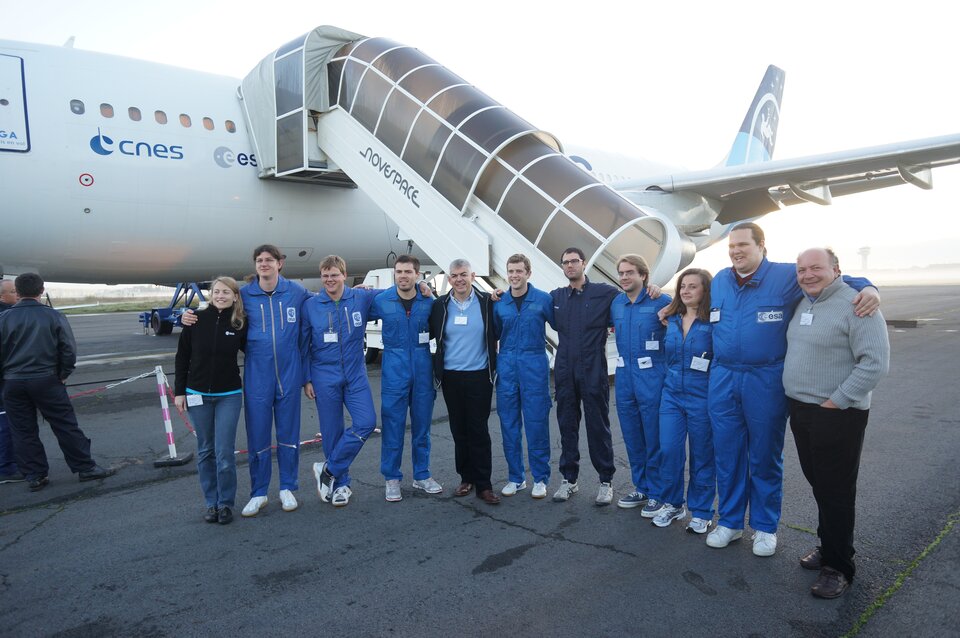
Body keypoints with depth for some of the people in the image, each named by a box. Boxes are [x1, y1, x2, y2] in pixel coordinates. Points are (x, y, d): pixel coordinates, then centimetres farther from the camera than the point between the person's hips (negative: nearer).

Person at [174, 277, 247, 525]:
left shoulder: (240, 324, -5)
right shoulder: (196, 320, -4)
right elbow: (182, 357, 2)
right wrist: (179, 391, 1)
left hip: (228, 396, -1)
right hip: (197, 395, 1)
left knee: (224, 452, -3)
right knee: (205, 451, 10)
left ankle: (226, 503, 14)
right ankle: (211, 502, 23)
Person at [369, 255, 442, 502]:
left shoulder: (428, 301, 0)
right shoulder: (381, 301, -3)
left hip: (423, 370, 2)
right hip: (394, 371, -2)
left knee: (422, 424, 11)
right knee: (393, 425, 1)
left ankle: (422, 475, 25)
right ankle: (392, 479, 15)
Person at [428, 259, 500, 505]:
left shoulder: (487, 302, -2)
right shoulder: (440, 305, 4)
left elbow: (496, 334, 3)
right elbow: (427, 334, 13)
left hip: (479, 376, -2)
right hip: (451, 377, 3)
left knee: (478, 430, 0)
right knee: (459, 430, 10)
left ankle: (483, 484, 8)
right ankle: (466, 478, 24)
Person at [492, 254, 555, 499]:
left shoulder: (543, 300, -3)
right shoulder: (499, 303, 6)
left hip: (534, 366, -3)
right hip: (506, 366, 3)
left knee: (537, 423, 1)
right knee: (509, 424, 8)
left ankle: (540, 478, 15)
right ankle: (515, 477, 21)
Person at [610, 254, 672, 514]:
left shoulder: (661, 302, -8)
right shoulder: (615, 303, 9)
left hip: (651, 376, -6)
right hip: (624, 376, 6)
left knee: (654, 438, 1)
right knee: (632, 436, 14)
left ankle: (657, 494, 15)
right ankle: (641, 488, 28)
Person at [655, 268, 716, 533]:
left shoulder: (714, 322, -8)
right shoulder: (670, 320, 7)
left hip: (701, 398, -4)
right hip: (672, 394, 4)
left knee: (701, 456, 6)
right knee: (668, 450, 1)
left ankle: (701, 512, 21)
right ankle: (672, 504, 20)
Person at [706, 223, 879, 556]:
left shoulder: (787, 276, -7)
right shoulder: (718, 281, 9)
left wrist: (867, 288, -17)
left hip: (765, 381, -4)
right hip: (722, 379, 4)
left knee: (765, 457, 10)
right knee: (726, 454, 12)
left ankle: (765, 527, 27)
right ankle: (730, 521, 28)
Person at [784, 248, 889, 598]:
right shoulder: (802, 305, 10)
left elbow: (875, 362, -21)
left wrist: (836, 402, -20)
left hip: (837, 415, -7)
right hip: (801, 410, 8)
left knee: (836, 491, 2)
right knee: (818, 485, 18)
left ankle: (838, 566, 16)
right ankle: (828, 546, 34)